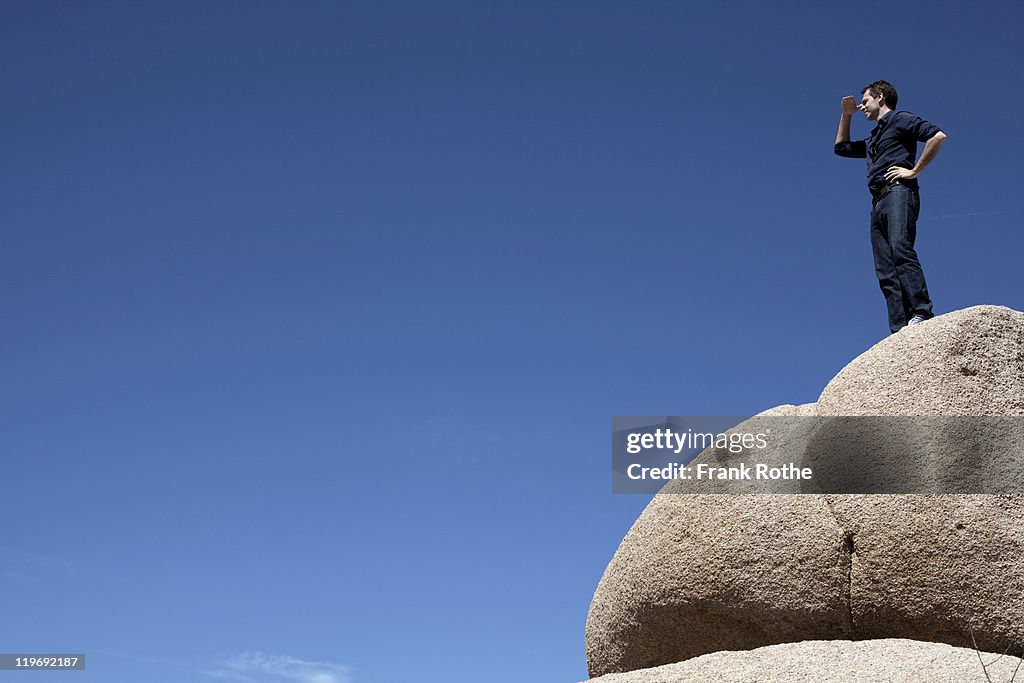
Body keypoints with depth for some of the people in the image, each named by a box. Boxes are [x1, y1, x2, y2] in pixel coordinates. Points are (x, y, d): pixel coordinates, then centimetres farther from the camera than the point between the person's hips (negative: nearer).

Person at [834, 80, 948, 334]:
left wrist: (915, 170, -8)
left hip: (898, 192, -8)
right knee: (886, 272, -7)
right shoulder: (873, 139, 33)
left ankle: (922, 313, -39)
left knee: (901, 250, -28)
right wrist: (846, 115, 35)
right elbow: (841, 147, 45)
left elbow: (938, 135, -6)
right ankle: (901, 329, -17)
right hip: (878, 204, 8)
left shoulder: (900, 119, 8)